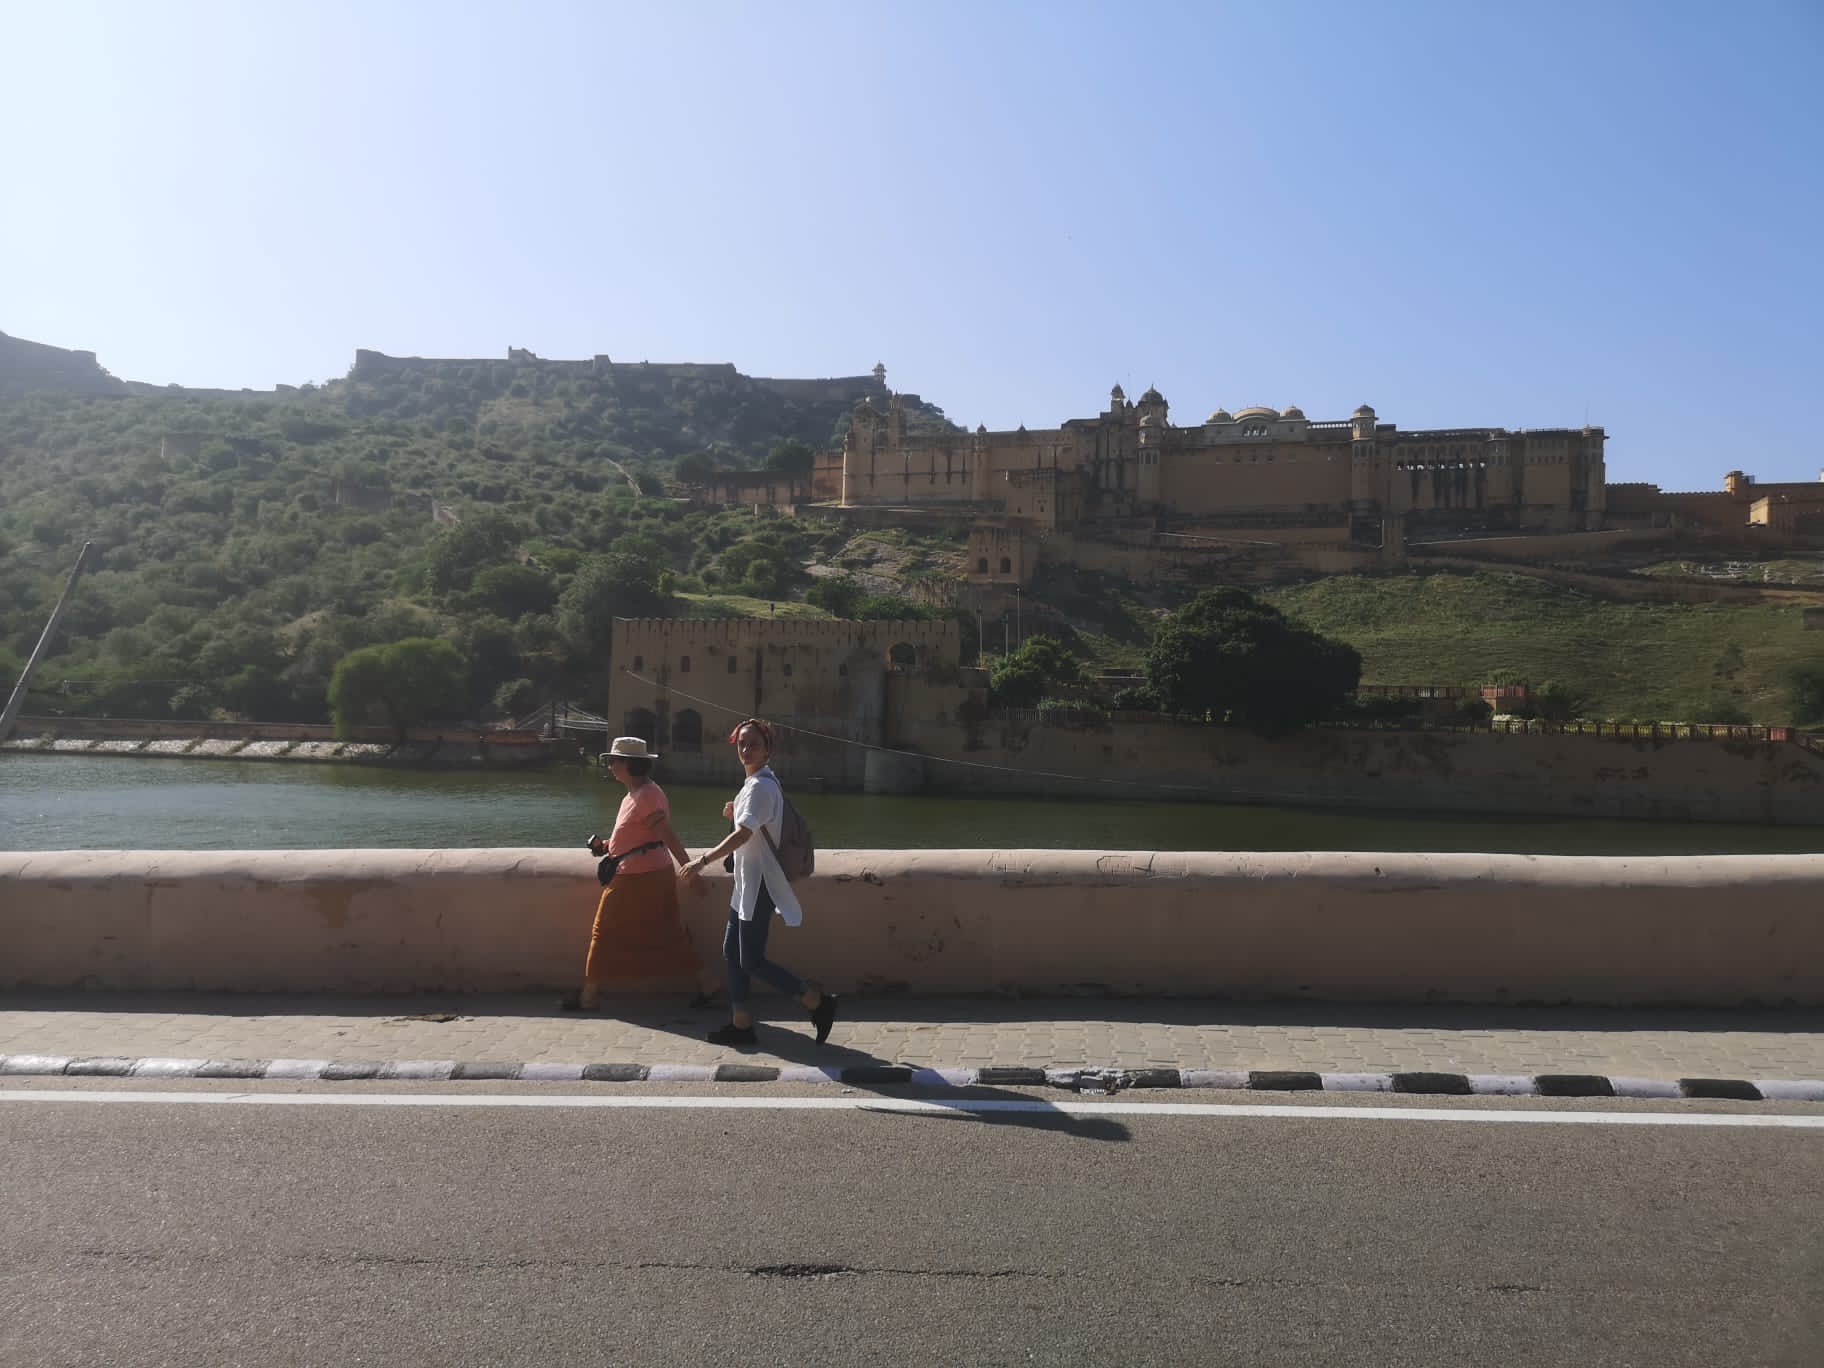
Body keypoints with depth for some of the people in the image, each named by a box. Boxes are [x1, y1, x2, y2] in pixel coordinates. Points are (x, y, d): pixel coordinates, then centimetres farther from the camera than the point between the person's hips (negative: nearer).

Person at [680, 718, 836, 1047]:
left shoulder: (760, 785, -18)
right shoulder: (759, 782, 14)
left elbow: (743, 834, -26)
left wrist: (702, 861, -25)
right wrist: (734, 813, 6)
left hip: (759, 883, -10)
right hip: (747, 883, 10)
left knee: (752, 960, -6)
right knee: (732, 952, 12)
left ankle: (818, 1001, 1)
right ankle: (741, 1023, 20)